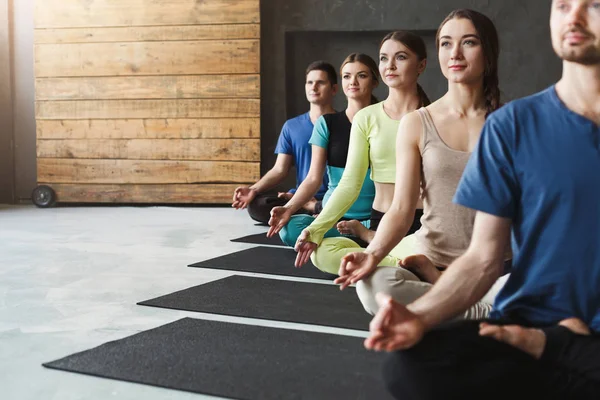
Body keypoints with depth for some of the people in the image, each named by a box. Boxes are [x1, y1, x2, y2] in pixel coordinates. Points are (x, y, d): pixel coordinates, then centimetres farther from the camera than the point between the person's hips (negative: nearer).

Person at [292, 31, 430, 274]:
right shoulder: (366, 118, 4)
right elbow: (350, 183, 0)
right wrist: (316, 229, -12)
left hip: (426, 224, -1)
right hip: (381, 222, 2)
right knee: (322, 253, -27)